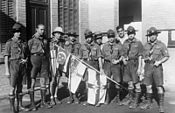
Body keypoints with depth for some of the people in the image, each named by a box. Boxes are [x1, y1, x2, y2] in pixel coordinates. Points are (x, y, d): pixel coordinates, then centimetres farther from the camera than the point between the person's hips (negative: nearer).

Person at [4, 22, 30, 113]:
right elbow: (6, 57, -8)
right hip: (13, 66, -5)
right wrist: (7, 70, -13)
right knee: (13, 87, -3)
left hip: (22, 66, 6)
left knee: (19, 87, 11)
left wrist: (26, 60, -6)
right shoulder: (9, 43, -5)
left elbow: (26, 55, 18)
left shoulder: (23, 43, 10)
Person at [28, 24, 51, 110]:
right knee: (32, 82, -4)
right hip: (35, 59, -5)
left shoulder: (45, 39, 13)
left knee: (43, 82, 7)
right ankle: (32, 103, 4)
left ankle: (43, 102, 16)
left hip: (44, 60, 5)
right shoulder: (32, 39, -1)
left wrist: (48, 64, 15)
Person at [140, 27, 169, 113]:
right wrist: (143, 68, 7)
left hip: (157, 67, -4)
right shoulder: (146, 45, 10)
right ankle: (148, 103, 19)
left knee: (159, 87, -3)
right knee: (148, 86, 8)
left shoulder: (161, 45, -1)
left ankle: (161, 106, 4)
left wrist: (159, 62, -14)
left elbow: (167, 56, 0)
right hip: (148, 67, 4)